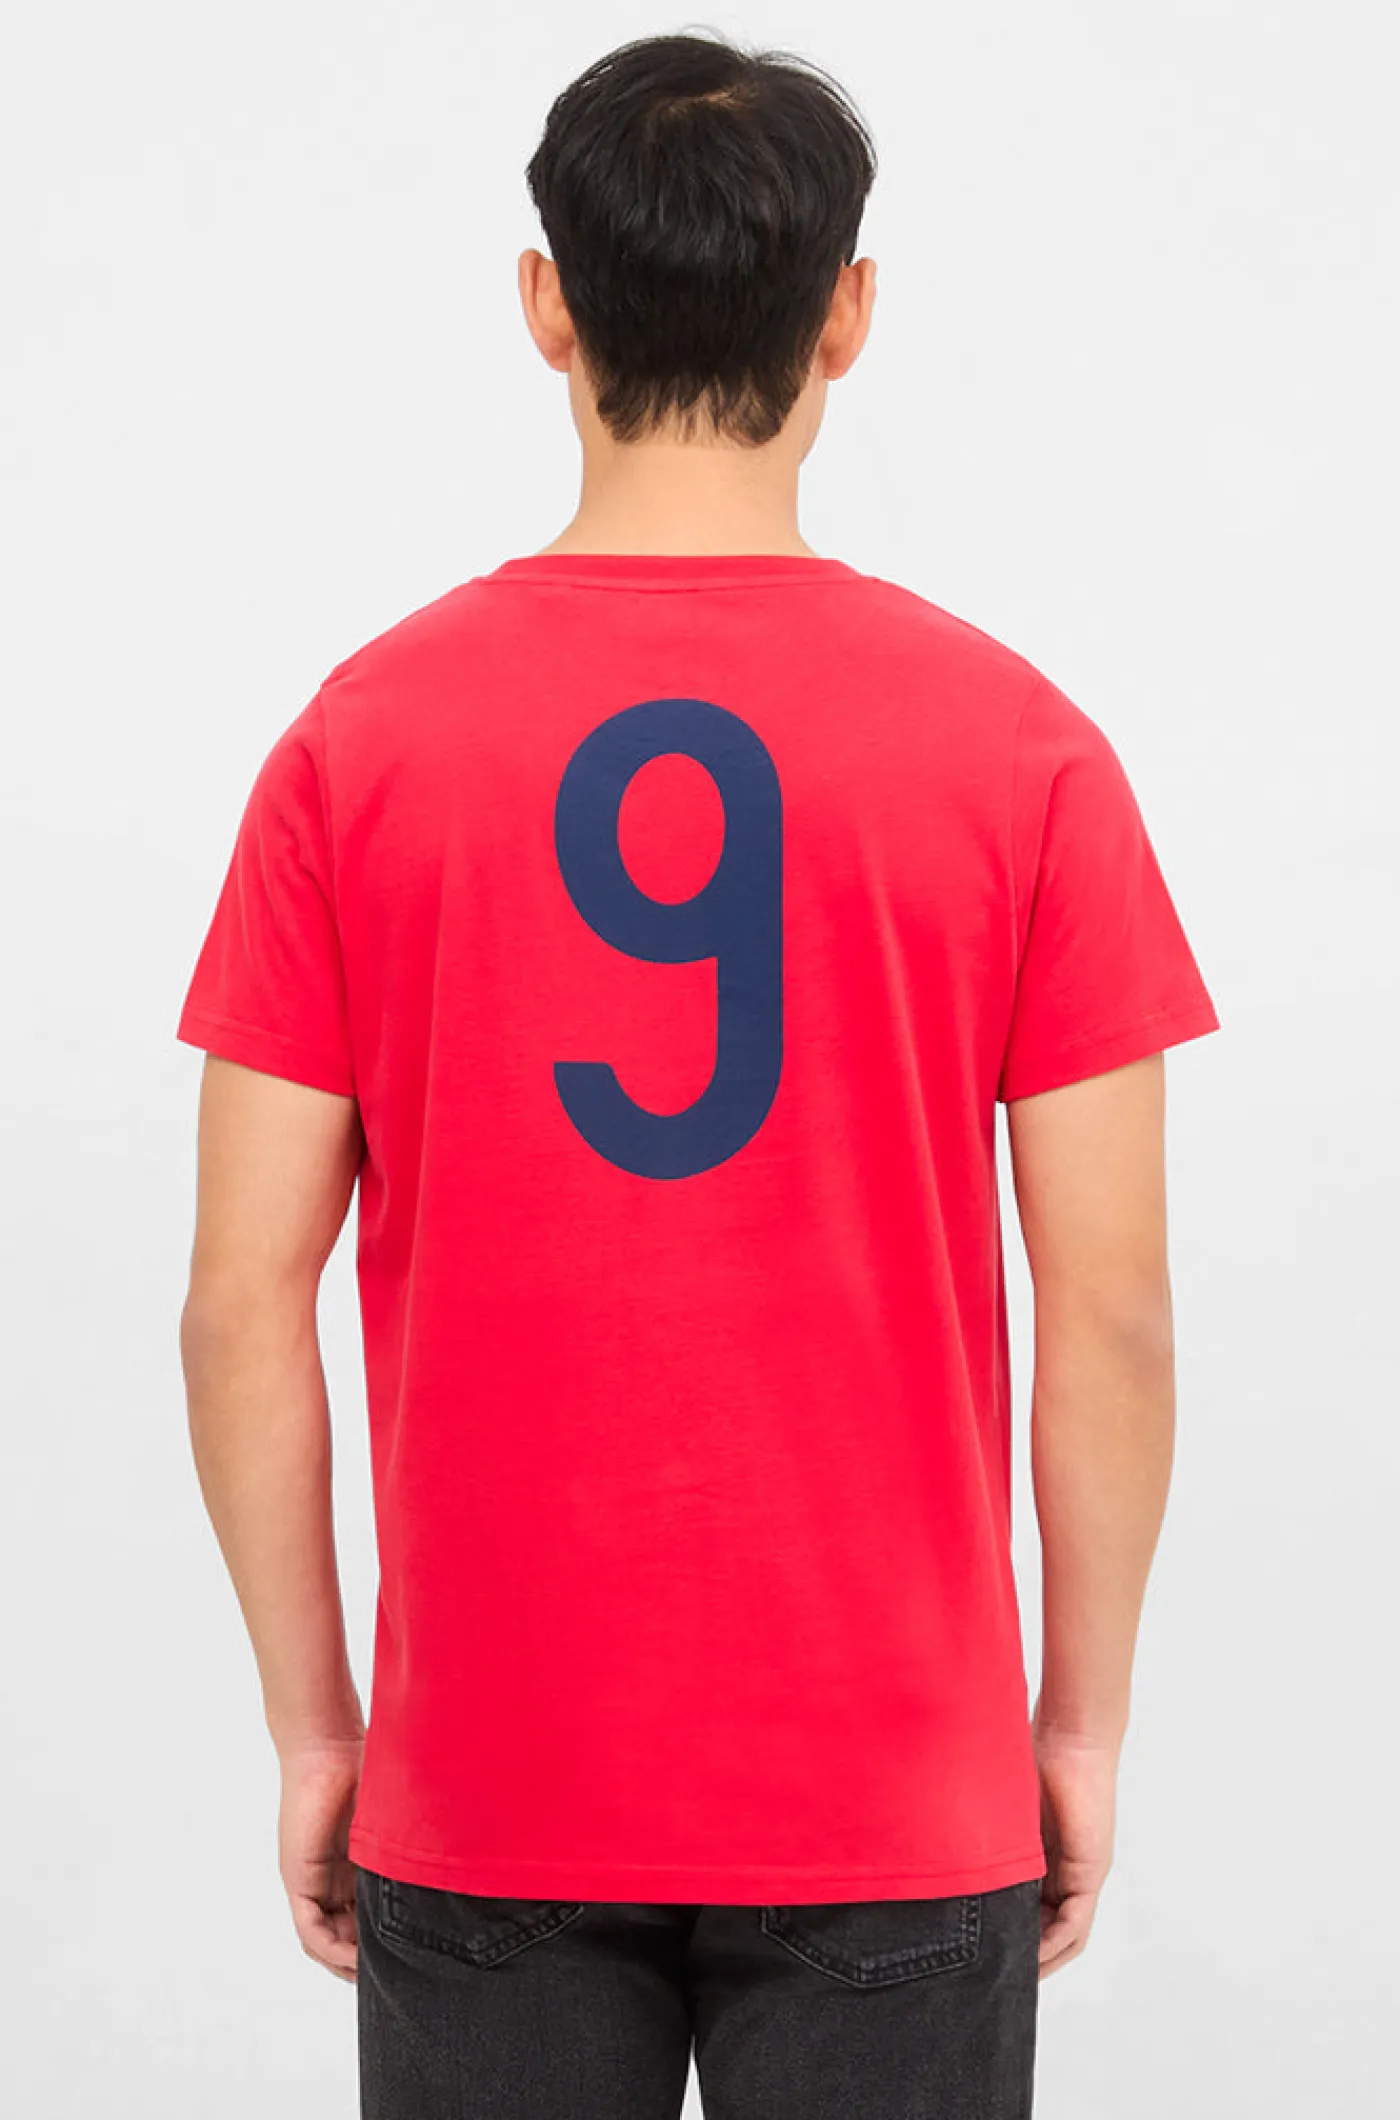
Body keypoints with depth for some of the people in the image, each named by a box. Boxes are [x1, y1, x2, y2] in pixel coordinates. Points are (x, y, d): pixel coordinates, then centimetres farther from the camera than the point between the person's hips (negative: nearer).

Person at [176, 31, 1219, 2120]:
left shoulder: (359, 745, -5)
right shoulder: (1017, 747, -7)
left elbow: (245, 1300, -4)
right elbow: (1113, 1306, -6)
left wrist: (312, 1722, 7)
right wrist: (1085, 1715, 7)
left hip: (488, 1790, 1)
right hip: (893, 1793, -1)